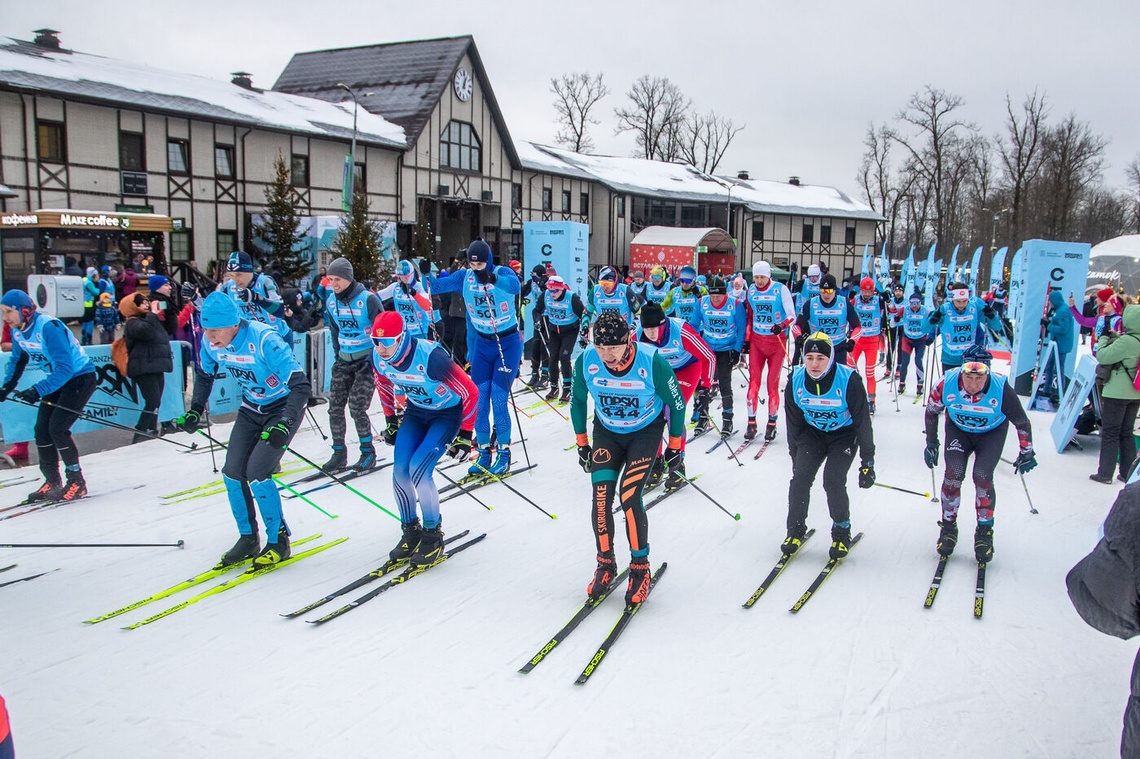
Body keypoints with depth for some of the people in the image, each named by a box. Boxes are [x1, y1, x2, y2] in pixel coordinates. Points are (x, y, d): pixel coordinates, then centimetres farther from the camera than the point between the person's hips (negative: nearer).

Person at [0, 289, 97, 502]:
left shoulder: (49, 327, -28)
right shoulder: (17, 330, -2)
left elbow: (65, 368, -32)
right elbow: (17, 361, 16)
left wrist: (38, 391, -38)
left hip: (80, 377, -8)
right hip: (58, 379, 8)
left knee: (57, 428, -15)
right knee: (41, 430, 1)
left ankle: (77, 482, -2)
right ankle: (52, 483, 13)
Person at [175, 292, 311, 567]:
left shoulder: (263, 340, -32)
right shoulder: (211, 342, -13)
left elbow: (300, 385, -33)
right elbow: (204, 375, 10)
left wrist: (285, 424, -44)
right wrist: (195, 412, 1)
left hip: (283, 407, -6)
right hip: (252, 407, 7)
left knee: (256, 473, -16)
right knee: (233, 473, 1)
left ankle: (279, 541, 2)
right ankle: (248, 539, 20)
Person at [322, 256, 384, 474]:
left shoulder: (368, 299, -15)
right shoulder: (331, 302, 3)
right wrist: (338, 356, 12)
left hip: (367, 359, -6)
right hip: (344, 360, 6)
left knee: (356, 407, -11)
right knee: (335, 406, 0)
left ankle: (368, 452, 6)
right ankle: (339, 454, 12)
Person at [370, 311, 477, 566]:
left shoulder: (431, 357, -35)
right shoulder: (378, 358, -16)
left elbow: (470, 392, -25)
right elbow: (384, 387, 9)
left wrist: (465, 435, -20)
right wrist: (391, 421, 14)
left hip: (448, 413, -6)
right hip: (416, 410, 6)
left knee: (418, 469, -20)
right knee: (400, 471, -7)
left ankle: (433, 536, -1)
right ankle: (411, 532, 14)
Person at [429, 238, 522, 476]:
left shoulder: (503, 273, -14)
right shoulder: (464, 277, -1)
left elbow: (515, 286, -37)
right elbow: (435, 286, -8)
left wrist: (492, 278, -56)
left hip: (508, 344, -4)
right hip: (481, 345, 4)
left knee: (498, 401, -7)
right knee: (479, 400, 2)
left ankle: (503, 454, 8)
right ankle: (484, 453, 15)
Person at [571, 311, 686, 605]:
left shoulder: (652, 362, -29)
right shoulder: (586, 362, -22)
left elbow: (676, 403, -11)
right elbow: (577, 400, 0)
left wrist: (676, 445, -3)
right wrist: (581, 443, 6)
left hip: (645, 432, -3)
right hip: (606, 432, 3)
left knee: (629, 497, -17)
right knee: (601, 496, -10)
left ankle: (640, 567, 3)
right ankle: (605, 564, 11)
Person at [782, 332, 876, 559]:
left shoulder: (849, 380, -26)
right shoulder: (796, 380, -16)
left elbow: (863, 423, -17)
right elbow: (793, 423, -2)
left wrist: (867, 462, -14)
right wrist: (795, 457, 5)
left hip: (844, 435, -3)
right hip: (812, 433, 3)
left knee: (833, 480, -19)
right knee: (800, 477, -15)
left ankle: (842, 533, 3)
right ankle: (795, 530, 3)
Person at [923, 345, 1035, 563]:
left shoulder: (1001, 389, -33)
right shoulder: (946, 384, -30)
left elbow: (1021, 422, -15)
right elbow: (931, 411, -8)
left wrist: (1026, 453, -4)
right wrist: (931, 443, -1)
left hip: (992, 433, -1)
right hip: (958, 429, 1)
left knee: (982, 476, -17)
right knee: (953, 473, -15)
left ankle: (985, 531, 4)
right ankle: (948, 526, 5)